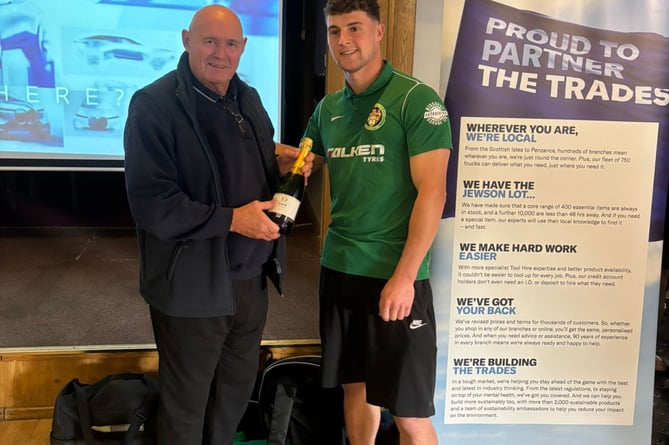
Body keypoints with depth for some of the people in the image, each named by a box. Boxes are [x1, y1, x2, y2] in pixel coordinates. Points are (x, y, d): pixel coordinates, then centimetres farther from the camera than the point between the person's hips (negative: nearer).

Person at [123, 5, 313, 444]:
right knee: (186, 406, 11)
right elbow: (150, 203, -21)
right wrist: (231, 219, -24)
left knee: (238, 389, 21)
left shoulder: (248, 99, 8)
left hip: (252, 278, 7)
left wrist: (281, 161, -1)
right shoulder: (154, 105, -15)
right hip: (193, 286, -6)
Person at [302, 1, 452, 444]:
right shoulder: (328, 107, 11)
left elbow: (432, 192, -14)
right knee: (355, 387, 18)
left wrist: (404, 276, -19)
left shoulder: (417, 99, -8)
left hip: (395, 276, -6)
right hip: (338, 269, 6)